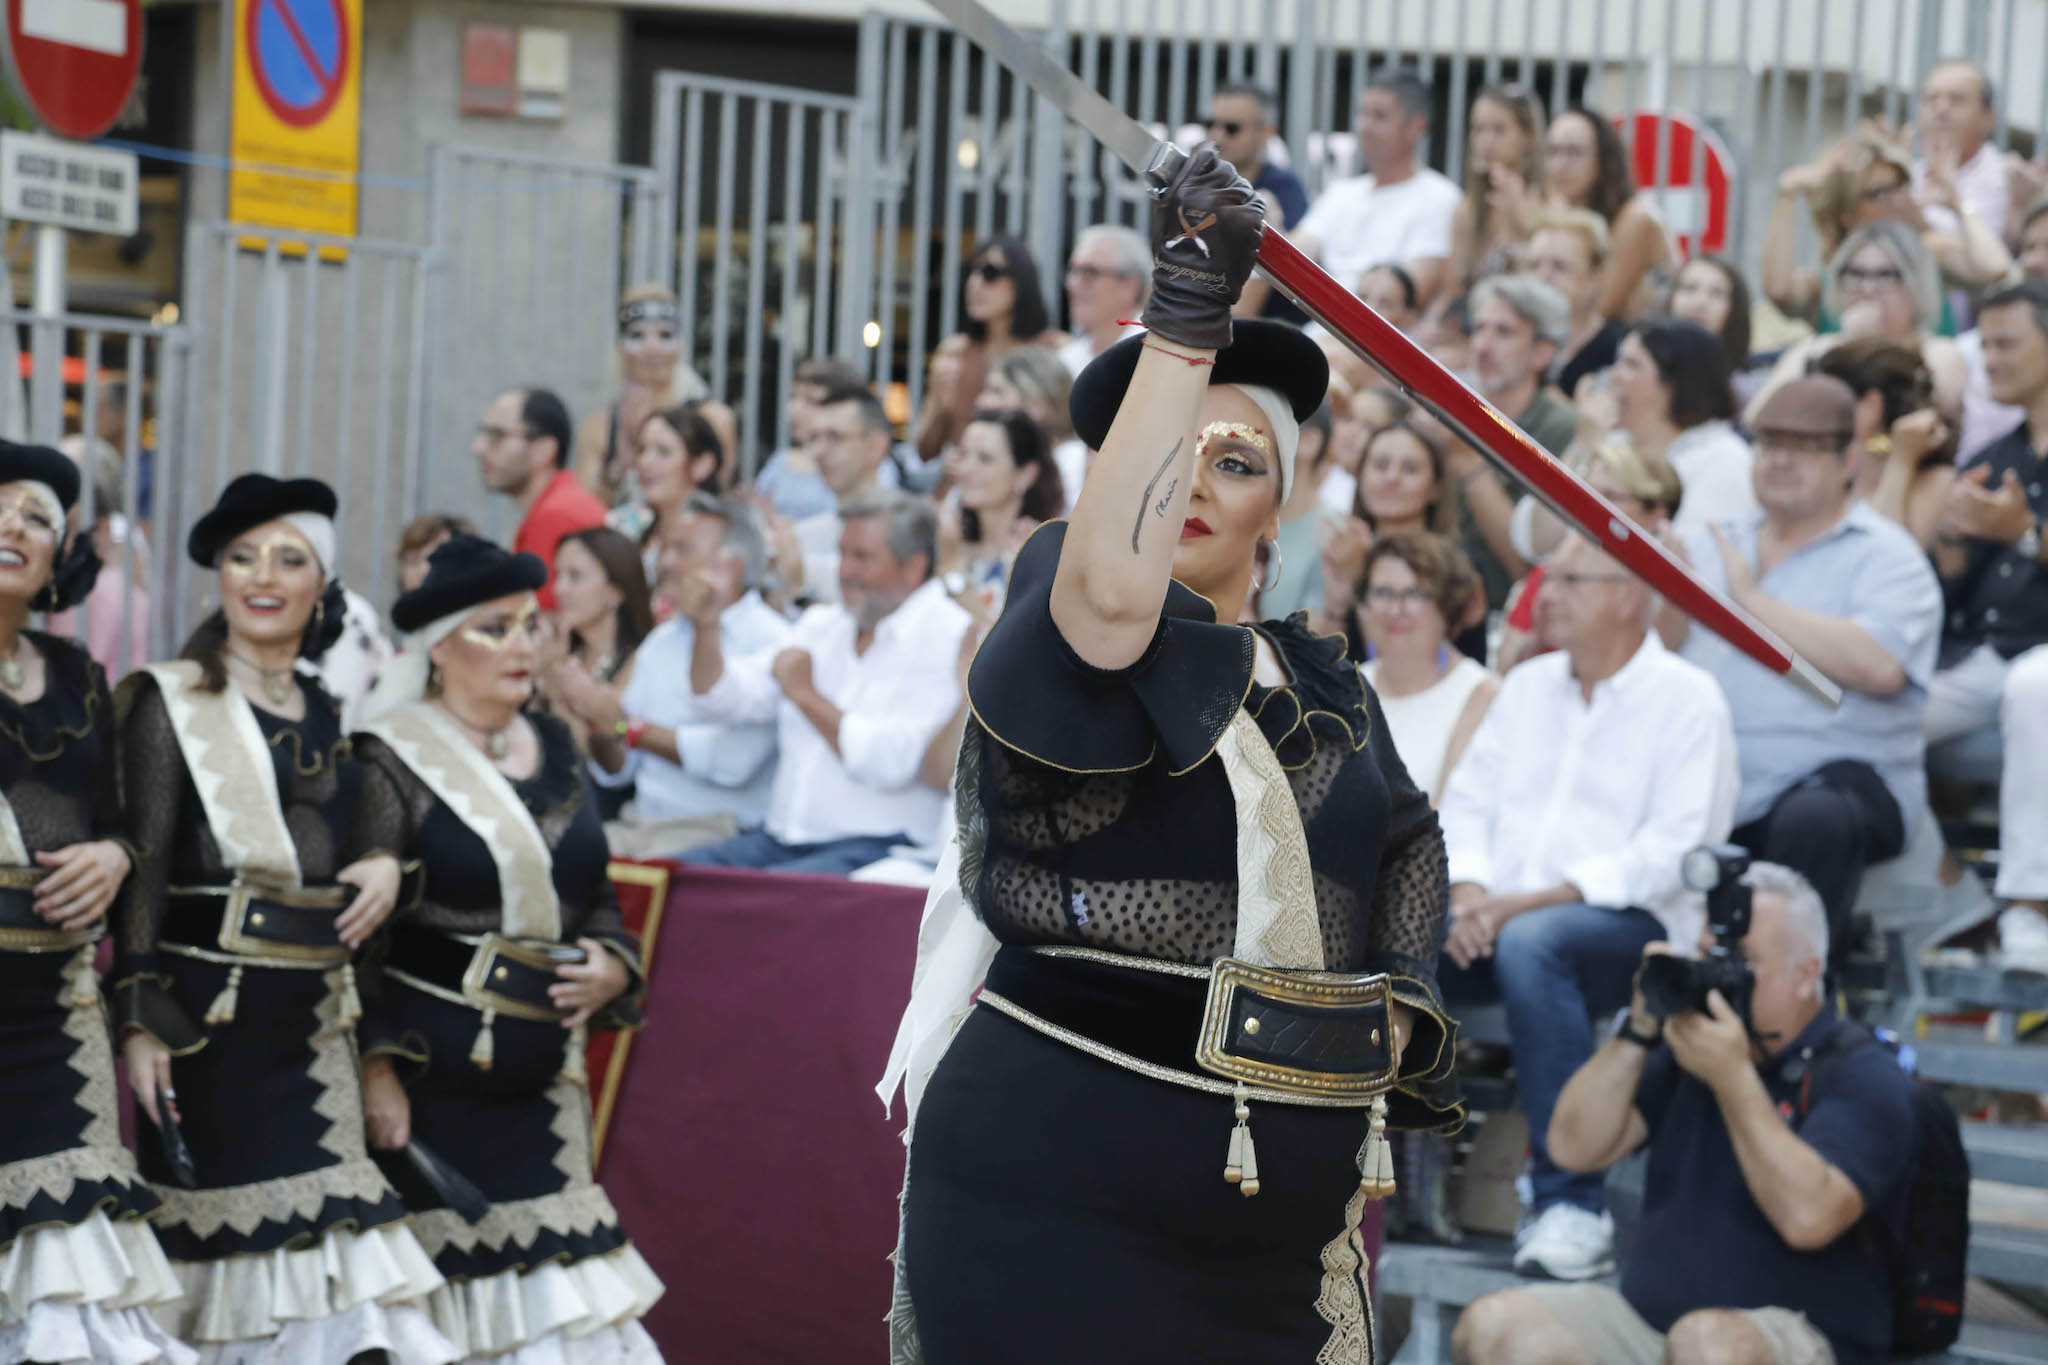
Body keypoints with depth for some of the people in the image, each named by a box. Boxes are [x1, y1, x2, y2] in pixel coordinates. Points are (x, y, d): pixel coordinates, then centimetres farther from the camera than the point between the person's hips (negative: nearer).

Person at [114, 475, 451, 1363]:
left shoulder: (331, 716, 13)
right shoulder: (170, 704, -3)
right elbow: (143, 869, -9)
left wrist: (386, 865, -2)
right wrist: (138, 1019, -18)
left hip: (312, 1026, 5)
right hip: (203, 1016, -5)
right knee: (208, 1248, -5)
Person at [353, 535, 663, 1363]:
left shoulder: (554, 752, 14)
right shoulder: (392, 761, -6)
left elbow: (597, 903, 22)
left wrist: (612, 969, 1)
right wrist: (375, 1067, -16)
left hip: (539, 1076, 6)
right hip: (426, 1077, -6)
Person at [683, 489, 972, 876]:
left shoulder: (946, 639, -8)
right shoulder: (824, 623, 19)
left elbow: (892, 763, -20)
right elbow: (727, 701, 18)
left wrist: (806, 695, -9)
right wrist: (706, 626, -1)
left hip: (880, 846, -8)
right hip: (782, 840, 8)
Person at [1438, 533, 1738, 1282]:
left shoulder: (1685, 699, -1)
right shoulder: (1528, 687, 20)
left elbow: (1671, 852, -12)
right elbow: (1467, 801, 15)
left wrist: (1534, 898, -19)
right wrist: (1470, 895, -7)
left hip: (1635, 921, -6)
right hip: (1505, 911, 6)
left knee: (1530, 944, -39)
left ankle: (1569, 1204, -36)